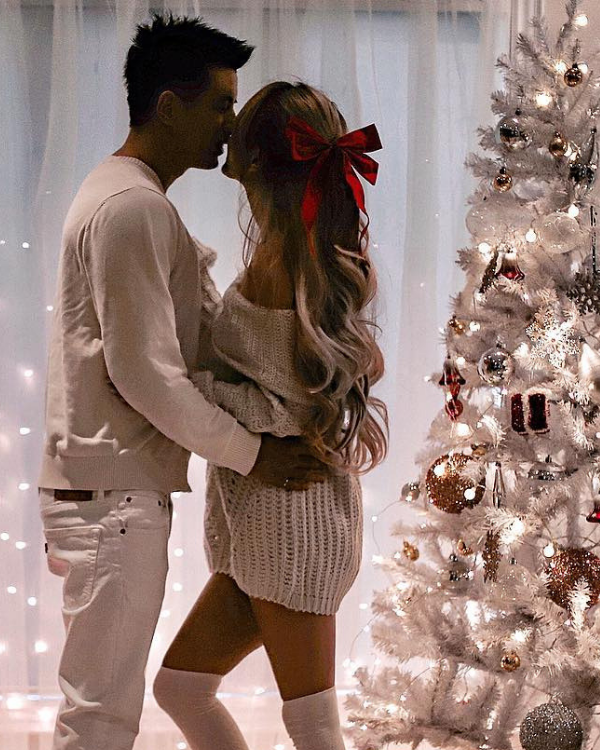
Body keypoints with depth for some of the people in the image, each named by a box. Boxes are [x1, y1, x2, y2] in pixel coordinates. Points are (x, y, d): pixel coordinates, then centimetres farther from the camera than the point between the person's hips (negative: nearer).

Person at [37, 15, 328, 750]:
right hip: (112, 497, -11)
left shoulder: (133, 200, 18)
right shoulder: (132, 207, -16)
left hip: (113, 492, 11)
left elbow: (208, 336, 15)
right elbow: (144, 372, -21)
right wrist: (250, 454, -12)